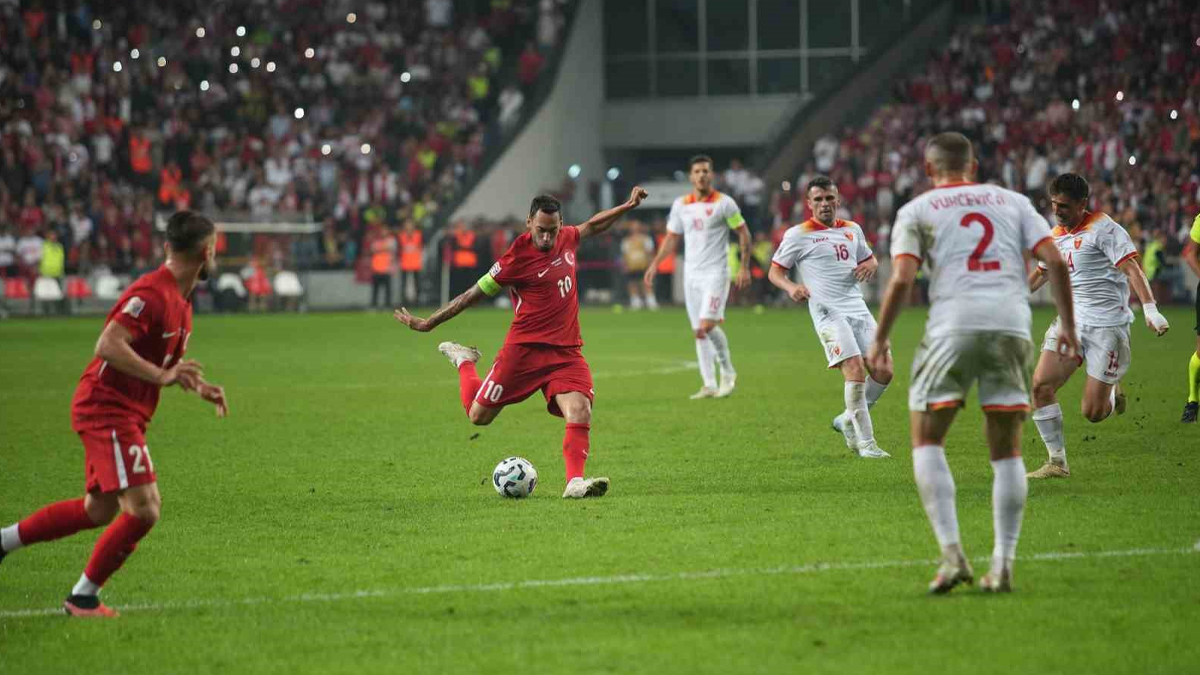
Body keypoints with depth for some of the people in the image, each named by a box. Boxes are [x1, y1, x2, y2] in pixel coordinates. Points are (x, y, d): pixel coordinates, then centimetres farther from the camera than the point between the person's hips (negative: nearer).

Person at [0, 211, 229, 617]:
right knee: (144, 508, -14)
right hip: (108, 410, -10)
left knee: (99, 510, 16)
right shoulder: (151, 293, -20)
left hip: (127, 414, 10)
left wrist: (199, 387, 9)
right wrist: (161, 375, -32)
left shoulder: (181, 300, 13)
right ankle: (84, 596, -3)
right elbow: (109, 345, -29)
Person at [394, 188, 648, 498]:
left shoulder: (566, 238, 4)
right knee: (479, 415, 6)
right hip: (524, 349, -4)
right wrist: (428, 323, -2)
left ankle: (575, 483, -21)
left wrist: (627, 206, 32)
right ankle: (464, 361, 34)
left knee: (580, 413, -19)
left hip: (566, 350, 4)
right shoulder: (517, 258, -15)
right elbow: (475, 294, -6)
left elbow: (592, 226, 29)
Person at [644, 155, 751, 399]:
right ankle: (709, 385, 7)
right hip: (691, 274, 5)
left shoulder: (724, 203, -6)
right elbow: (672, 238, 16)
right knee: (699, 332, 3)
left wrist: (744, 267, -8)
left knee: (707, 326, -17)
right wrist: (655, 264, 6)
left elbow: (743, 233, -2)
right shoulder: (680, 205, 8)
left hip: (715, 273, -5)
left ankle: (728, 372, 5)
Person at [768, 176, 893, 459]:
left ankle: (849, 419, 20)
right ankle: (865, 443, -14)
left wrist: (870, 265, 6)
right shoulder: (798, 235, 0)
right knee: (855, 369, -20)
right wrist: (791, 287, -17)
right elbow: (775, 271, 4)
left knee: (883, 371, -3)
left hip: (858, 309, 6)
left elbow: (869, 258, 31)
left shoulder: (852, 230, 16)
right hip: (828, 314, -6)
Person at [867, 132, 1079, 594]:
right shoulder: (1013, 202, 19)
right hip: (1012, 326, 2)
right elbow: (1055, 261, 7)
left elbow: (902, 279, -2)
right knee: (1007, 450, 10)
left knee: (927, 440, 8)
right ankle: (1002, 565, 5)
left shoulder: (916, 210, 11)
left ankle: (952, 554, -7)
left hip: (953, 326, -2)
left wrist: (879, 340, 6)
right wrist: (1068, 327, 13)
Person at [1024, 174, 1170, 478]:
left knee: (1093, 412, -8)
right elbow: (1039, 274, 30)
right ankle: (1057, 462, -1)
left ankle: (1112, 392, 29)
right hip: (1071, 321, 7)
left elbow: (1131, 268, -18)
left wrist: (1150, 309, -30)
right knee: (1041, 385, -12)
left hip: (1107, 324, -7)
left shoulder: (1103, 228, -9)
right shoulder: (1056, 235, 13)